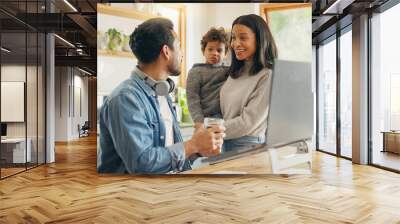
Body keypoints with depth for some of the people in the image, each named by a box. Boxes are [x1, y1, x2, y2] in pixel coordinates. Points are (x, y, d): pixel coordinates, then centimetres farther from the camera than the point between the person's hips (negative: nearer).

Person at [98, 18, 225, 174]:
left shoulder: (161, 93, 10)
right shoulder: (125, 98, -17)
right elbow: (140, 163, -23)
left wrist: (197, 146, -5)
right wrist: (193, 145, -15)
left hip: (173, 172, 7)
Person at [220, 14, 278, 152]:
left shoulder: (267, 75, -17)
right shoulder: (236, 71, 6)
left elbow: (248, 122, -19)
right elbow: (225, 109, 9)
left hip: (247, 145, -6)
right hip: (224, 142, 6)